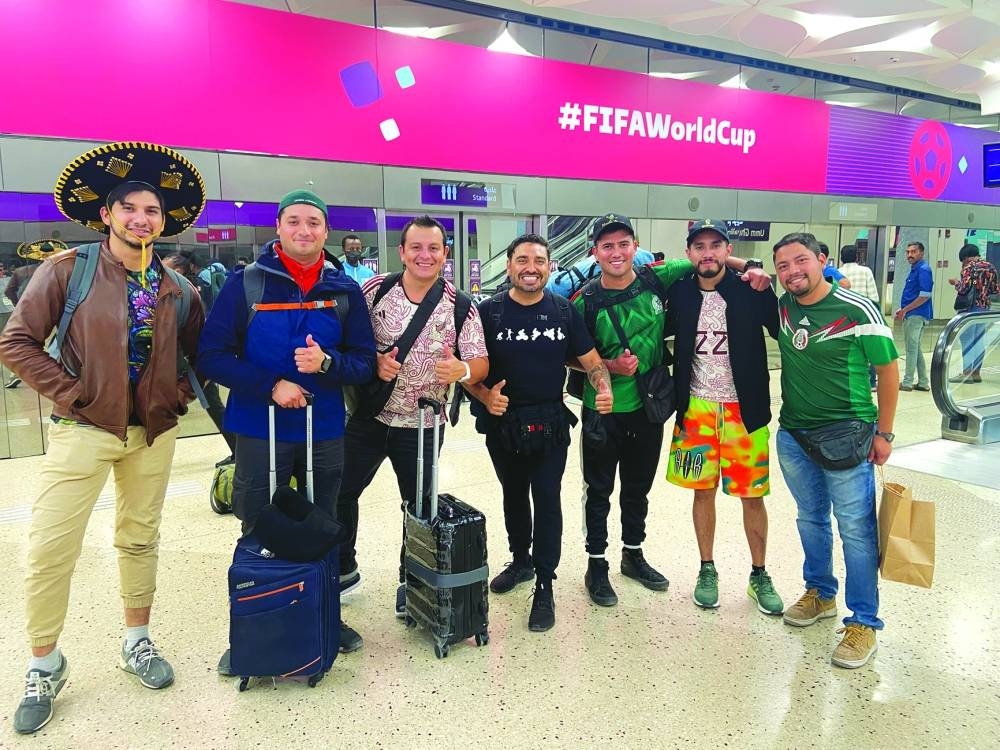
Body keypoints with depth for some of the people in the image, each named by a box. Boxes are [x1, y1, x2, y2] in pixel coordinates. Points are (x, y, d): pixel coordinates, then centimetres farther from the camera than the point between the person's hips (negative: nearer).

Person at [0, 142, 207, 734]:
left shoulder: (176, 288, 3)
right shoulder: (68, 270, -6)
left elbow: (201, 351, 15)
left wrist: (180, 394, 2)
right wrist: (69, 393, -11)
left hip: (154, 433, 3)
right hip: (84, 430, -3)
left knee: (141, 539, 14)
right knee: (50, 549, -1)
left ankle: (138, 643, 32)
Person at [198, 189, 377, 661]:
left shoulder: (344, 290, 1)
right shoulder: (245, 284, -5)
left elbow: (365, 361, 0)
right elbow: (212, 356, -8)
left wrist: (326, 362, -21)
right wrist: (271, 385, -19)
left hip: (325, 432, 2)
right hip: (260, 432, -2)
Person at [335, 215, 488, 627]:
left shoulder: (460, 306, -6)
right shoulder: (375, 290, -5)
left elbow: (480, 364, -7)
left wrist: (461, 370, -30)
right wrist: (373, 361, -19)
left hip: (422, 425, -1)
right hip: (368, 416, 1)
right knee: (340, 494, 10)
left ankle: (411, 582, 34)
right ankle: (343, 569, 34)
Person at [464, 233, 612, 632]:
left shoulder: (564, 312, -2)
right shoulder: (489, 311, -5)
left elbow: (591, 360, 0)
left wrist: (604, 386, -19)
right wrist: (484, 395, -22)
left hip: (550, 423, -1)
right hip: (502, 423, 1)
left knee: (546, 499, -1)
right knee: (514, 495, 18)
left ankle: (544, 587, 10)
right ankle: (520, 559, 41)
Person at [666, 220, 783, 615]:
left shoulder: (750, 290, -7)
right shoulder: (680, 292, -1)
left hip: (744, 409, -1)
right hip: (696, 408, 2)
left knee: (752, 495, 8)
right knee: (703, 491, 10)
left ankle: (759, 575, 26)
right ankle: (707, 571, 27)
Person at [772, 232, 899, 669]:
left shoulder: (857, 311, -12)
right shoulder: (781, 307, 2)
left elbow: (888, 369, -5)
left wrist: (883, 433, -4)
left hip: (846, 437, -5)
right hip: (792, 436, 5)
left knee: (856, 530, 0)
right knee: (811, 520, 18)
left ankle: (864, 623, 13)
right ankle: (820, 594, 37)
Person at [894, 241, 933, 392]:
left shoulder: (923, 270, -13)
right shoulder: (914, 269, 16)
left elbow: (925, 296, -19)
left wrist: (905, 310, -15)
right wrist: (902, 310, 13)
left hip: (916, 315, -10)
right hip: (912, 315, 10)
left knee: (912, 348, -4)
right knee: (915, 348, 14)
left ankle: (907, 382, 2)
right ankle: (923, 382, 21)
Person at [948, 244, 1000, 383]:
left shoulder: (969, 267, -11)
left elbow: (963, 289, -18)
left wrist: (956, 283, 1)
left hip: (970, 308, -7)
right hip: (984, 307, 7)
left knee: (967, 340, -2)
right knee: (979, 341, 11)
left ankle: (967, 372, 0)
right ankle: (976, 372, 15)